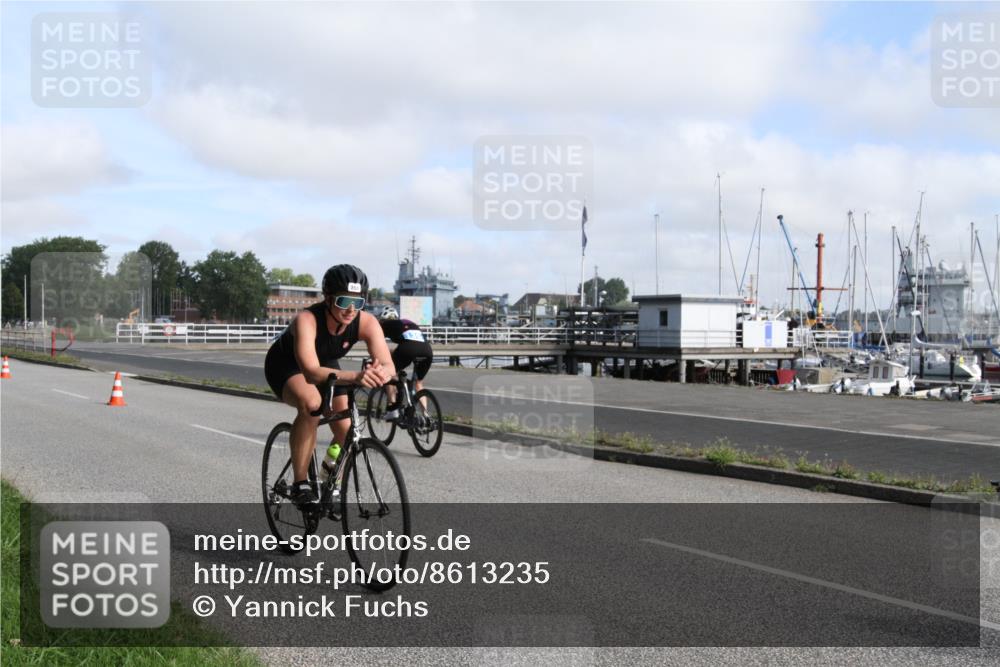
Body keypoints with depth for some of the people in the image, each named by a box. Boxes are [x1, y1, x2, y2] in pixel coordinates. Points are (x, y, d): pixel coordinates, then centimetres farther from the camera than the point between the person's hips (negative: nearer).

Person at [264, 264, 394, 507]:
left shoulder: (366, 322, -28)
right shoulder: (307, 320, -40)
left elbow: (389, 365, -37)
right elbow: (311, 372, -53)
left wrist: (381, 373, -62)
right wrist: (354, 377, -68)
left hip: (326, 364, 5)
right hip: (286, 365, -4)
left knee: (346, 431, -10)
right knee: (311, 404, -36)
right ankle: (300, 485, -21)